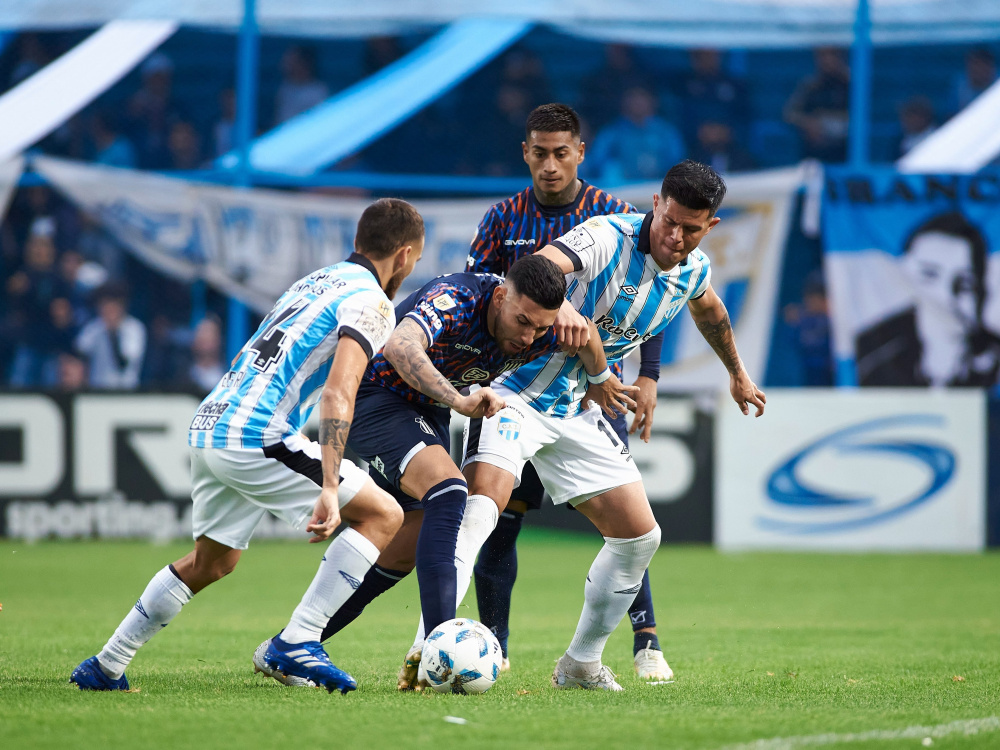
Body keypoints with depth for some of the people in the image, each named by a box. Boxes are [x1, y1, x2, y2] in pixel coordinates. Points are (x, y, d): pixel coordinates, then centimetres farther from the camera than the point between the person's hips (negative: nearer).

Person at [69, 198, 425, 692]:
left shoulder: (315, 281, 22)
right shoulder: (371, 302, -5)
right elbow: (337, 393, -19)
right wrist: (329, 489, -27)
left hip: (206, 428, 9)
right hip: (256, 438, -9)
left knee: (211, 561, 27)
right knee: (383, 516, -2)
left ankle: (105, 668, 30)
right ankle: (297, 642, -9)